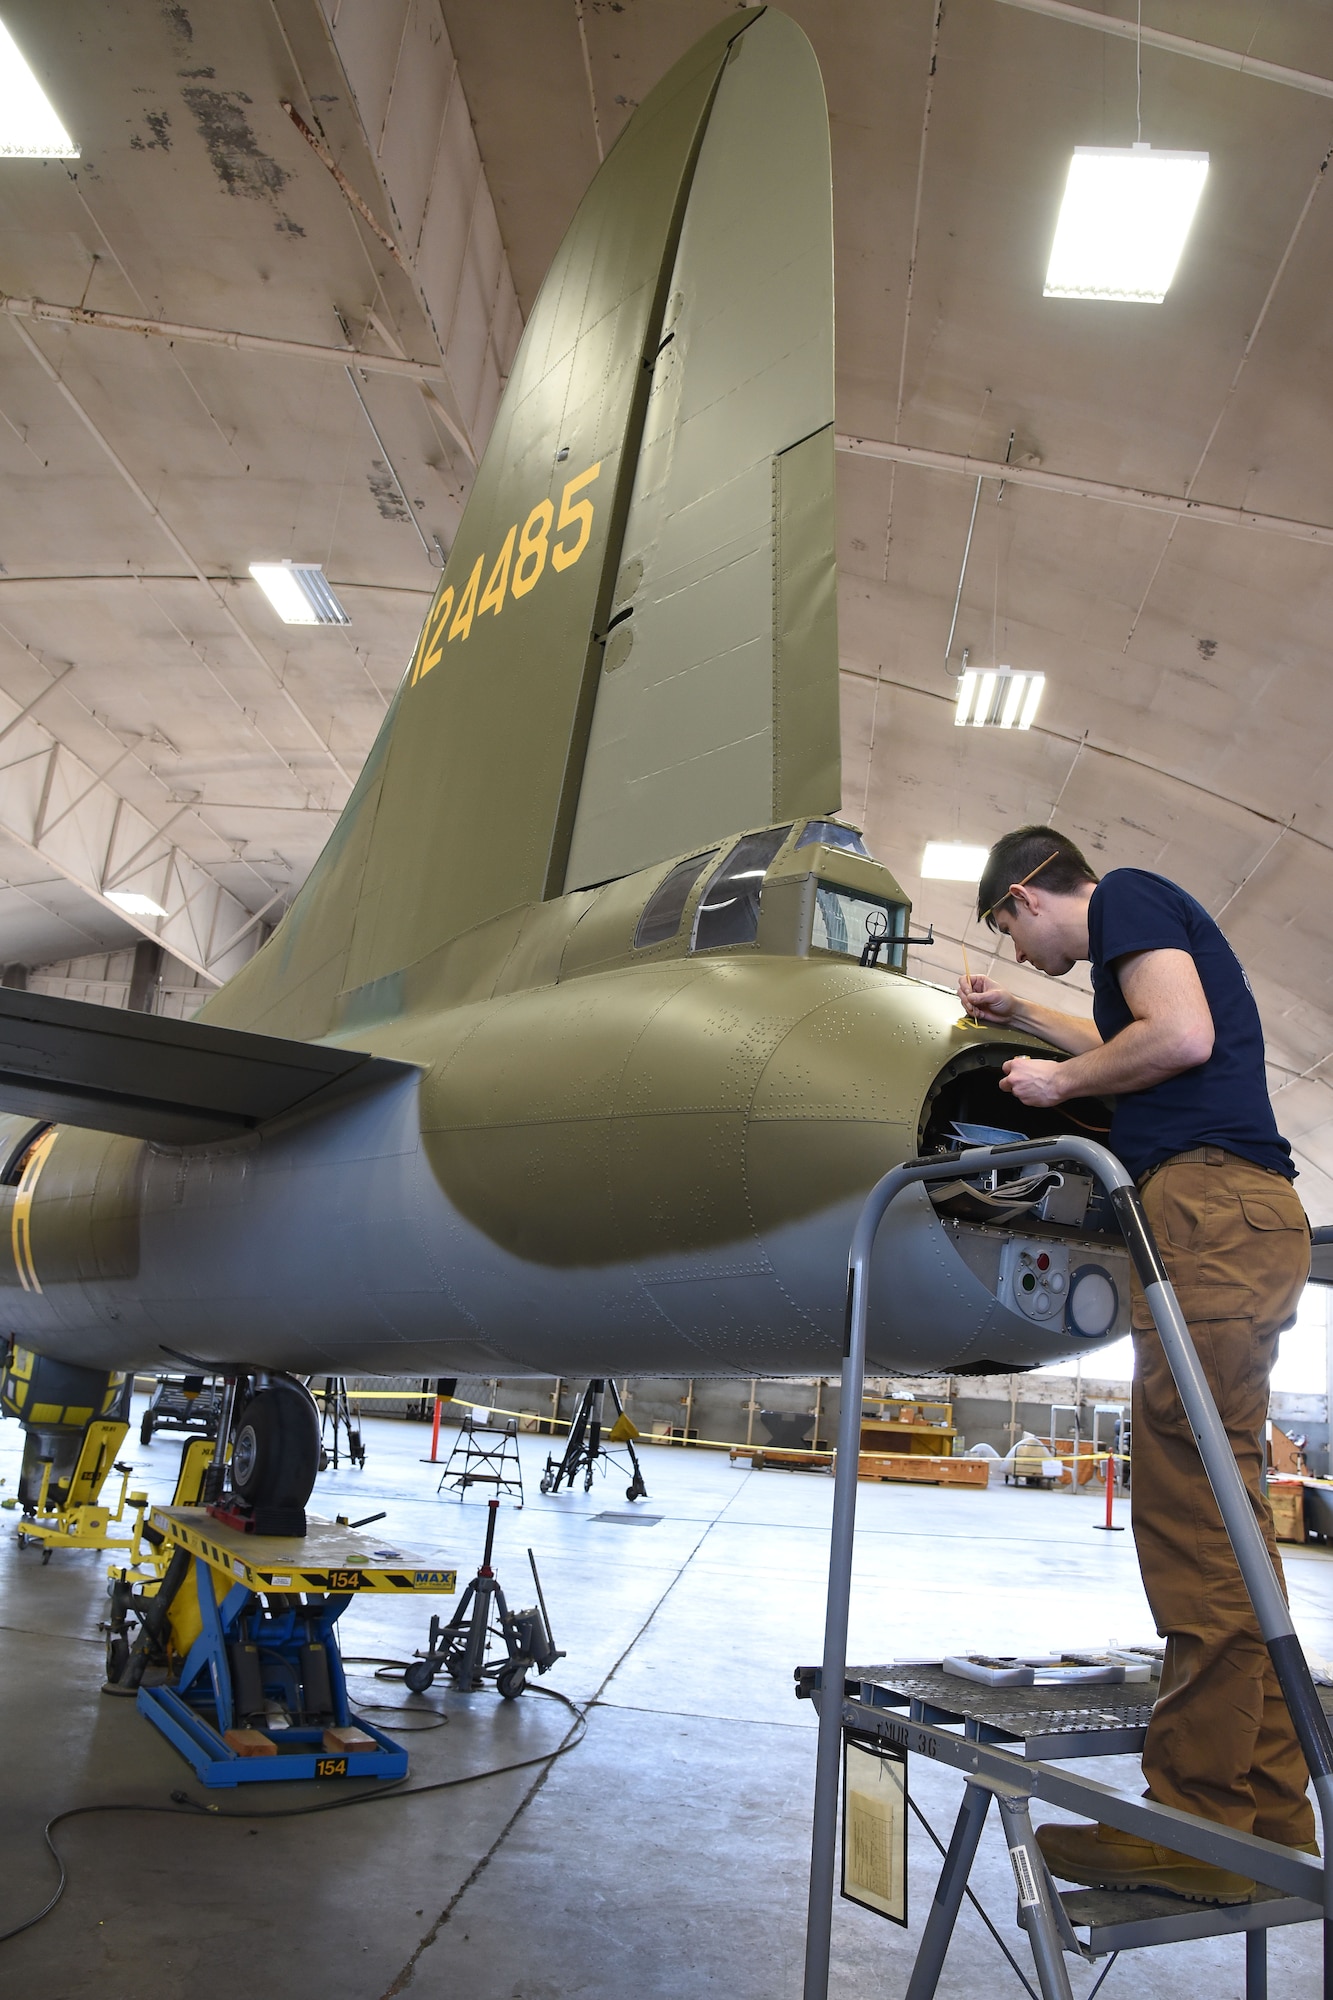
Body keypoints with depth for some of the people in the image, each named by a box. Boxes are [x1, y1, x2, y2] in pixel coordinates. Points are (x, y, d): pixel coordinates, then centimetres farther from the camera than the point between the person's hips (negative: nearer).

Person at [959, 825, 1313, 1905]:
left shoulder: (1128, 894, 0)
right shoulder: (1146, 923, 28)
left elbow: (1181, 1036, -16)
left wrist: (1060, 1079, -3)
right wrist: (1022, 1017, 47)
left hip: (1212, 1201, -10)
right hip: (1246, 1216, 10)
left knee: (1192, 1512, -10)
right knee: (1224, 1514, 10)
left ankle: (1200, 1824, -5)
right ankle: (1270, 1807, 16)